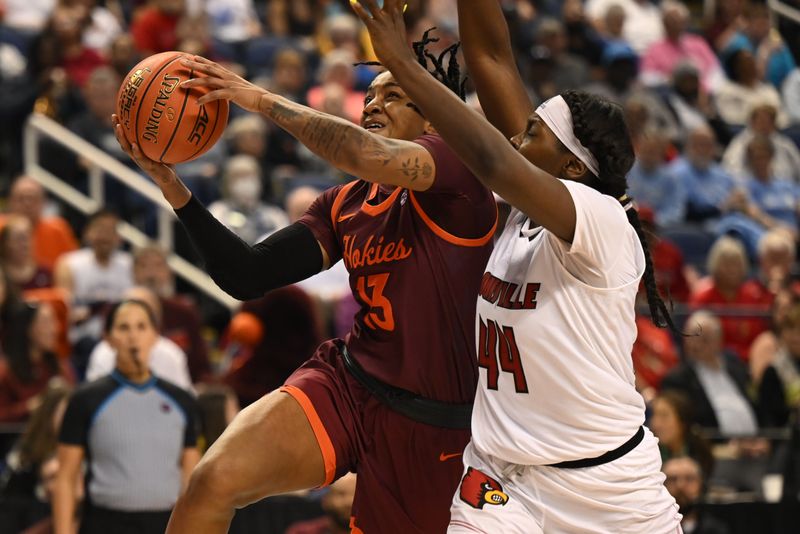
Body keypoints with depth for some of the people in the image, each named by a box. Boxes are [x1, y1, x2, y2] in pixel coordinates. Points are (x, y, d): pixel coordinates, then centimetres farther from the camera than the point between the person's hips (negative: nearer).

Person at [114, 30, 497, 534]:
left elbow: (378, 159, -30)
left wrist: (264, 100, -22)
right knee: (215, 480, -22)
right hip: (343, 383, 4)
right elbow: (247, 276, 5)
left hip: (431, 424, -4)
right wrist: (171, 185, -5)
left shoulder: (459, 169, -9)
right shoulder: (344, 205, 11)